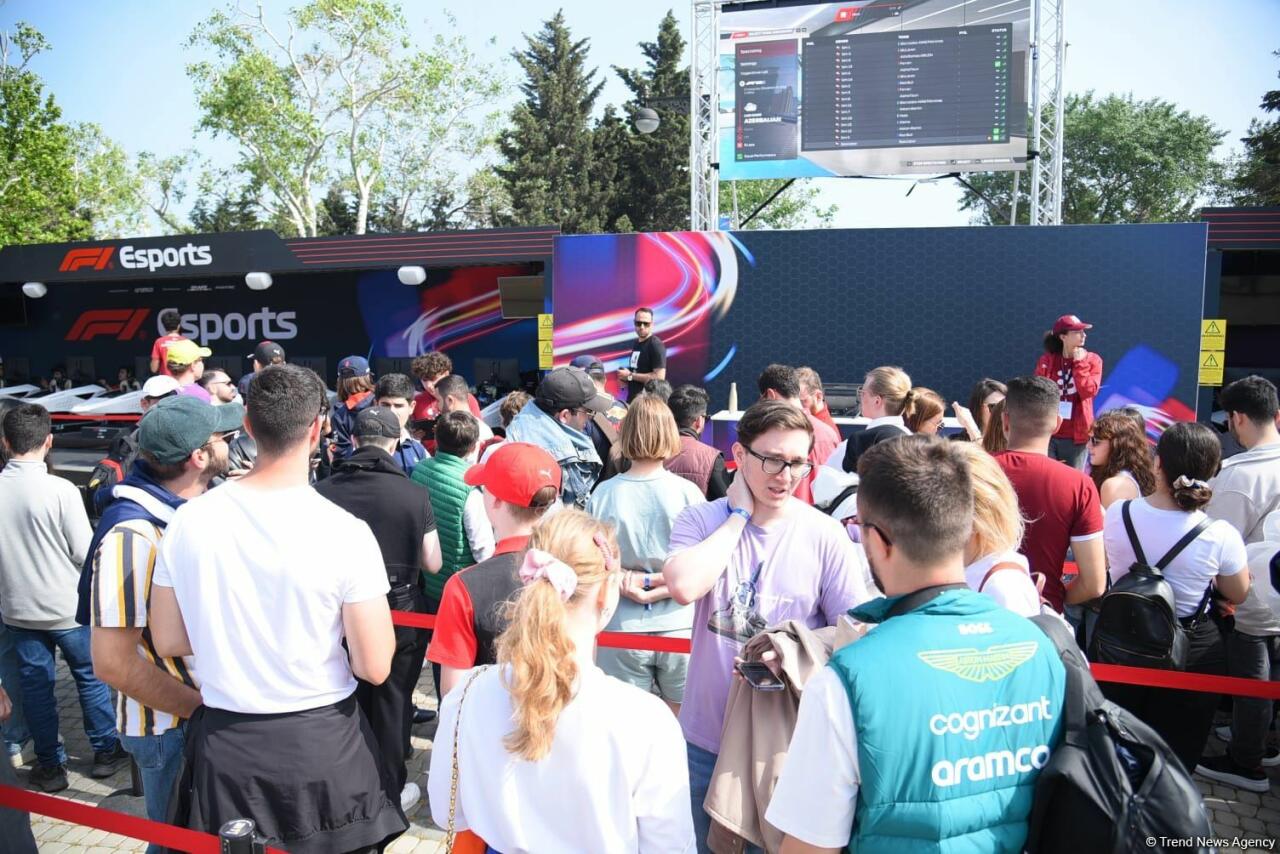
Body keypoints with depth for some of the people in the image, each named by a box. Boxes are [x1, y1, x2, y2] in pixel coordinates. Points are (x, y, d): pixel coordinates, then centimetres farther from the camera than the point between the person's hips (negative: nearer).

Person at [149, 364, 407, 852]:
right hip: (321, 743, -3)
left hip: (224, 745, 3)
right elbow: (375, 668, -14)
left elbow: (168, 642, 4)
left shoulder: (188, 520, -8)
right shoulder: (345, 532, -19)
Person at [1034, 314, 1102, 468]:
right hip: (1047, 433, 0)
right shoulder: (1047, 360, 3)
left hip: (1076, 436, 0)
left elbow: (1088, 391, -11)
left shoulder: (1092, 360, 3)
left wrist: (1079, 363, -8)